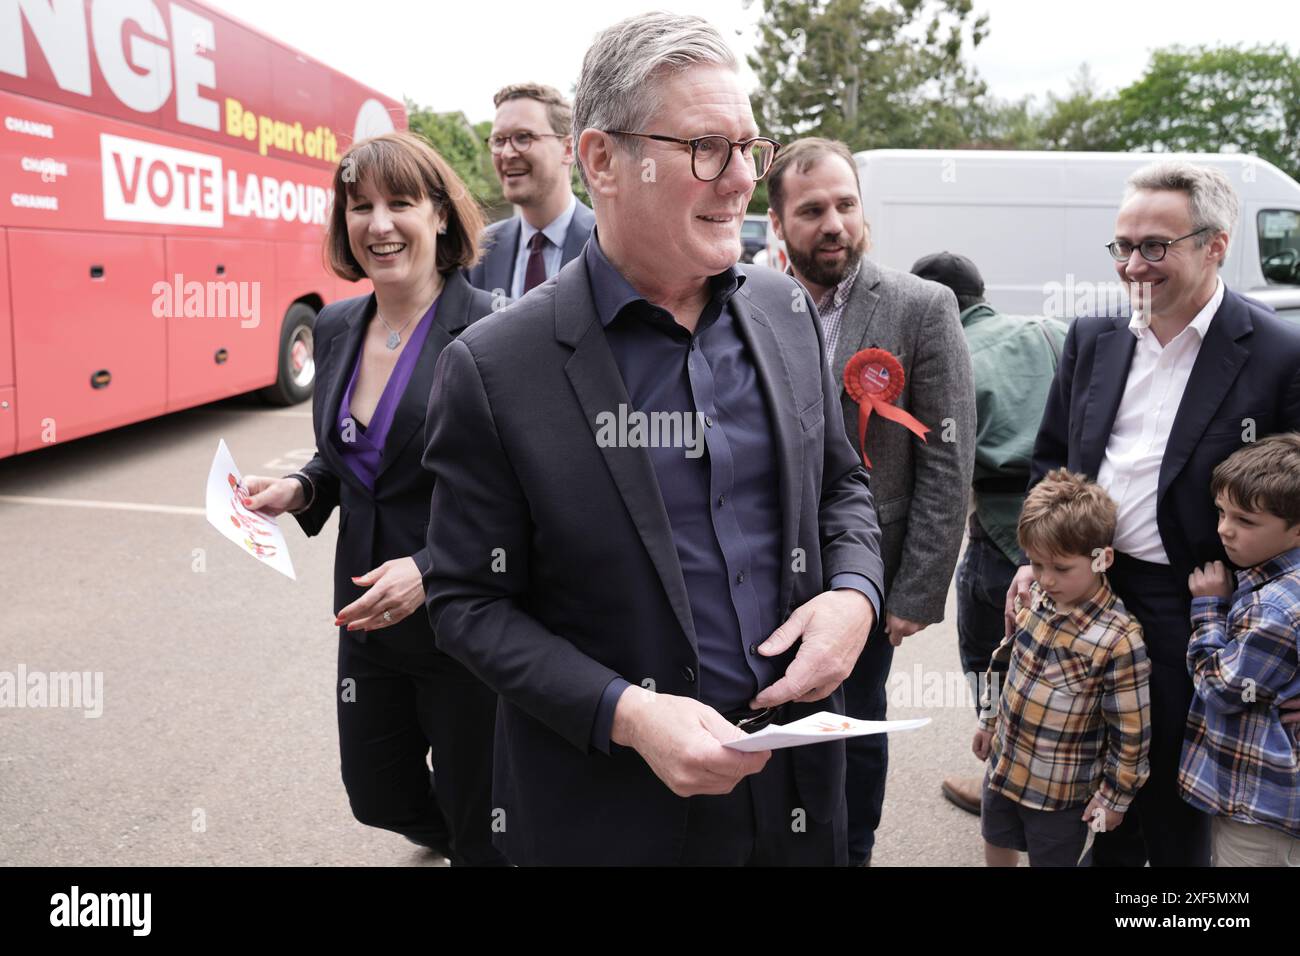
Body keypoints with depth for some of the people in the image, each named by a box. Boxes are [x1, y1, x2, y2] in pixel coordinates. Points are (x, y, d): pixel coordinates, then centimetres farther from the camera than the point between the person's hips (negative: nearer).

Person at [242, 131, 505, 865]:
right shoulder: (336, 328, 5)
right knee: (379, 797, 23)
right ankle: (450, 838, 55)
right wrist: (298, 490, -1)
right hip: (367, 618, 7)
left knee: (481, 829, 11)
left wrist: (430, 569, -25)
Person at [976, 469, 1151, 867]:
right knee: (997, 845, 27)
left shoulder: (1118, 640, -27)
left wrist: (1114, 796, -9)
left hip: (1061, 790, -6)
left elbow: (1132, 731, -18)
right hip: (1003, 762, 6)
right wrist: (990, 720, 17)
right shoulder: (1034, 597, -9)